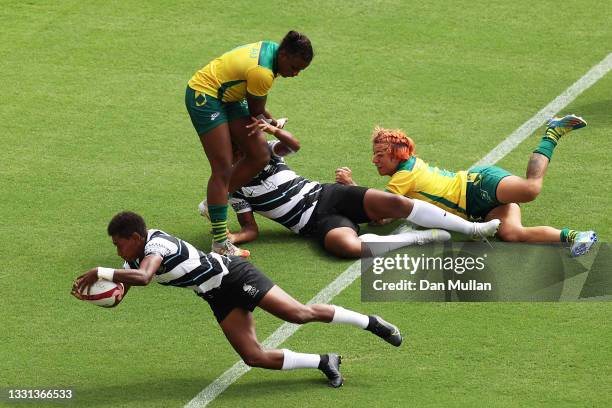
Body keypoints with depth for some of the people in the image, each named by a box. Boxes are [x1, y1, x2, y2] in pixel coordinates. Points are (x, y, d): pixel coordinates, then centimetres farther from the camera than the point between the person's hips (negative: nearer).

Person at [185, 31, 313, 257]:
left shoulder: (271, 49, -2)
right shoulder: (262, 72, -30)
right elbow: (256, 111, -12)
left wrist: (271, 122, 4)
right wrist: (273, 123, 7)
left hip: (227, 96, 10)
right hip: (204, 96, -10)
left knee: (260, 156, 2)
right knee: (223, 169, -15)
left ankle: (214, 203, 15)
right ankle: (219, 242, -15)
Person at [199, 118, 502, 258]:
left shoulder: (265, 152, 13)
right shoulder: (235, 186, 6)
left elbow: (294, 144, -7)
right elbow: (250, 230, 4)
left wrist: (274, 131, -27)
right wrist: (226, 239, -15)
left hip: (326, 195, 4)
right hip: (316, 223, -4)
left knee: (394, 203, -18)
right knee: (346, 245, -39)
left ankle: (473, 228, -16)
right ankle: (419, 238, -24)